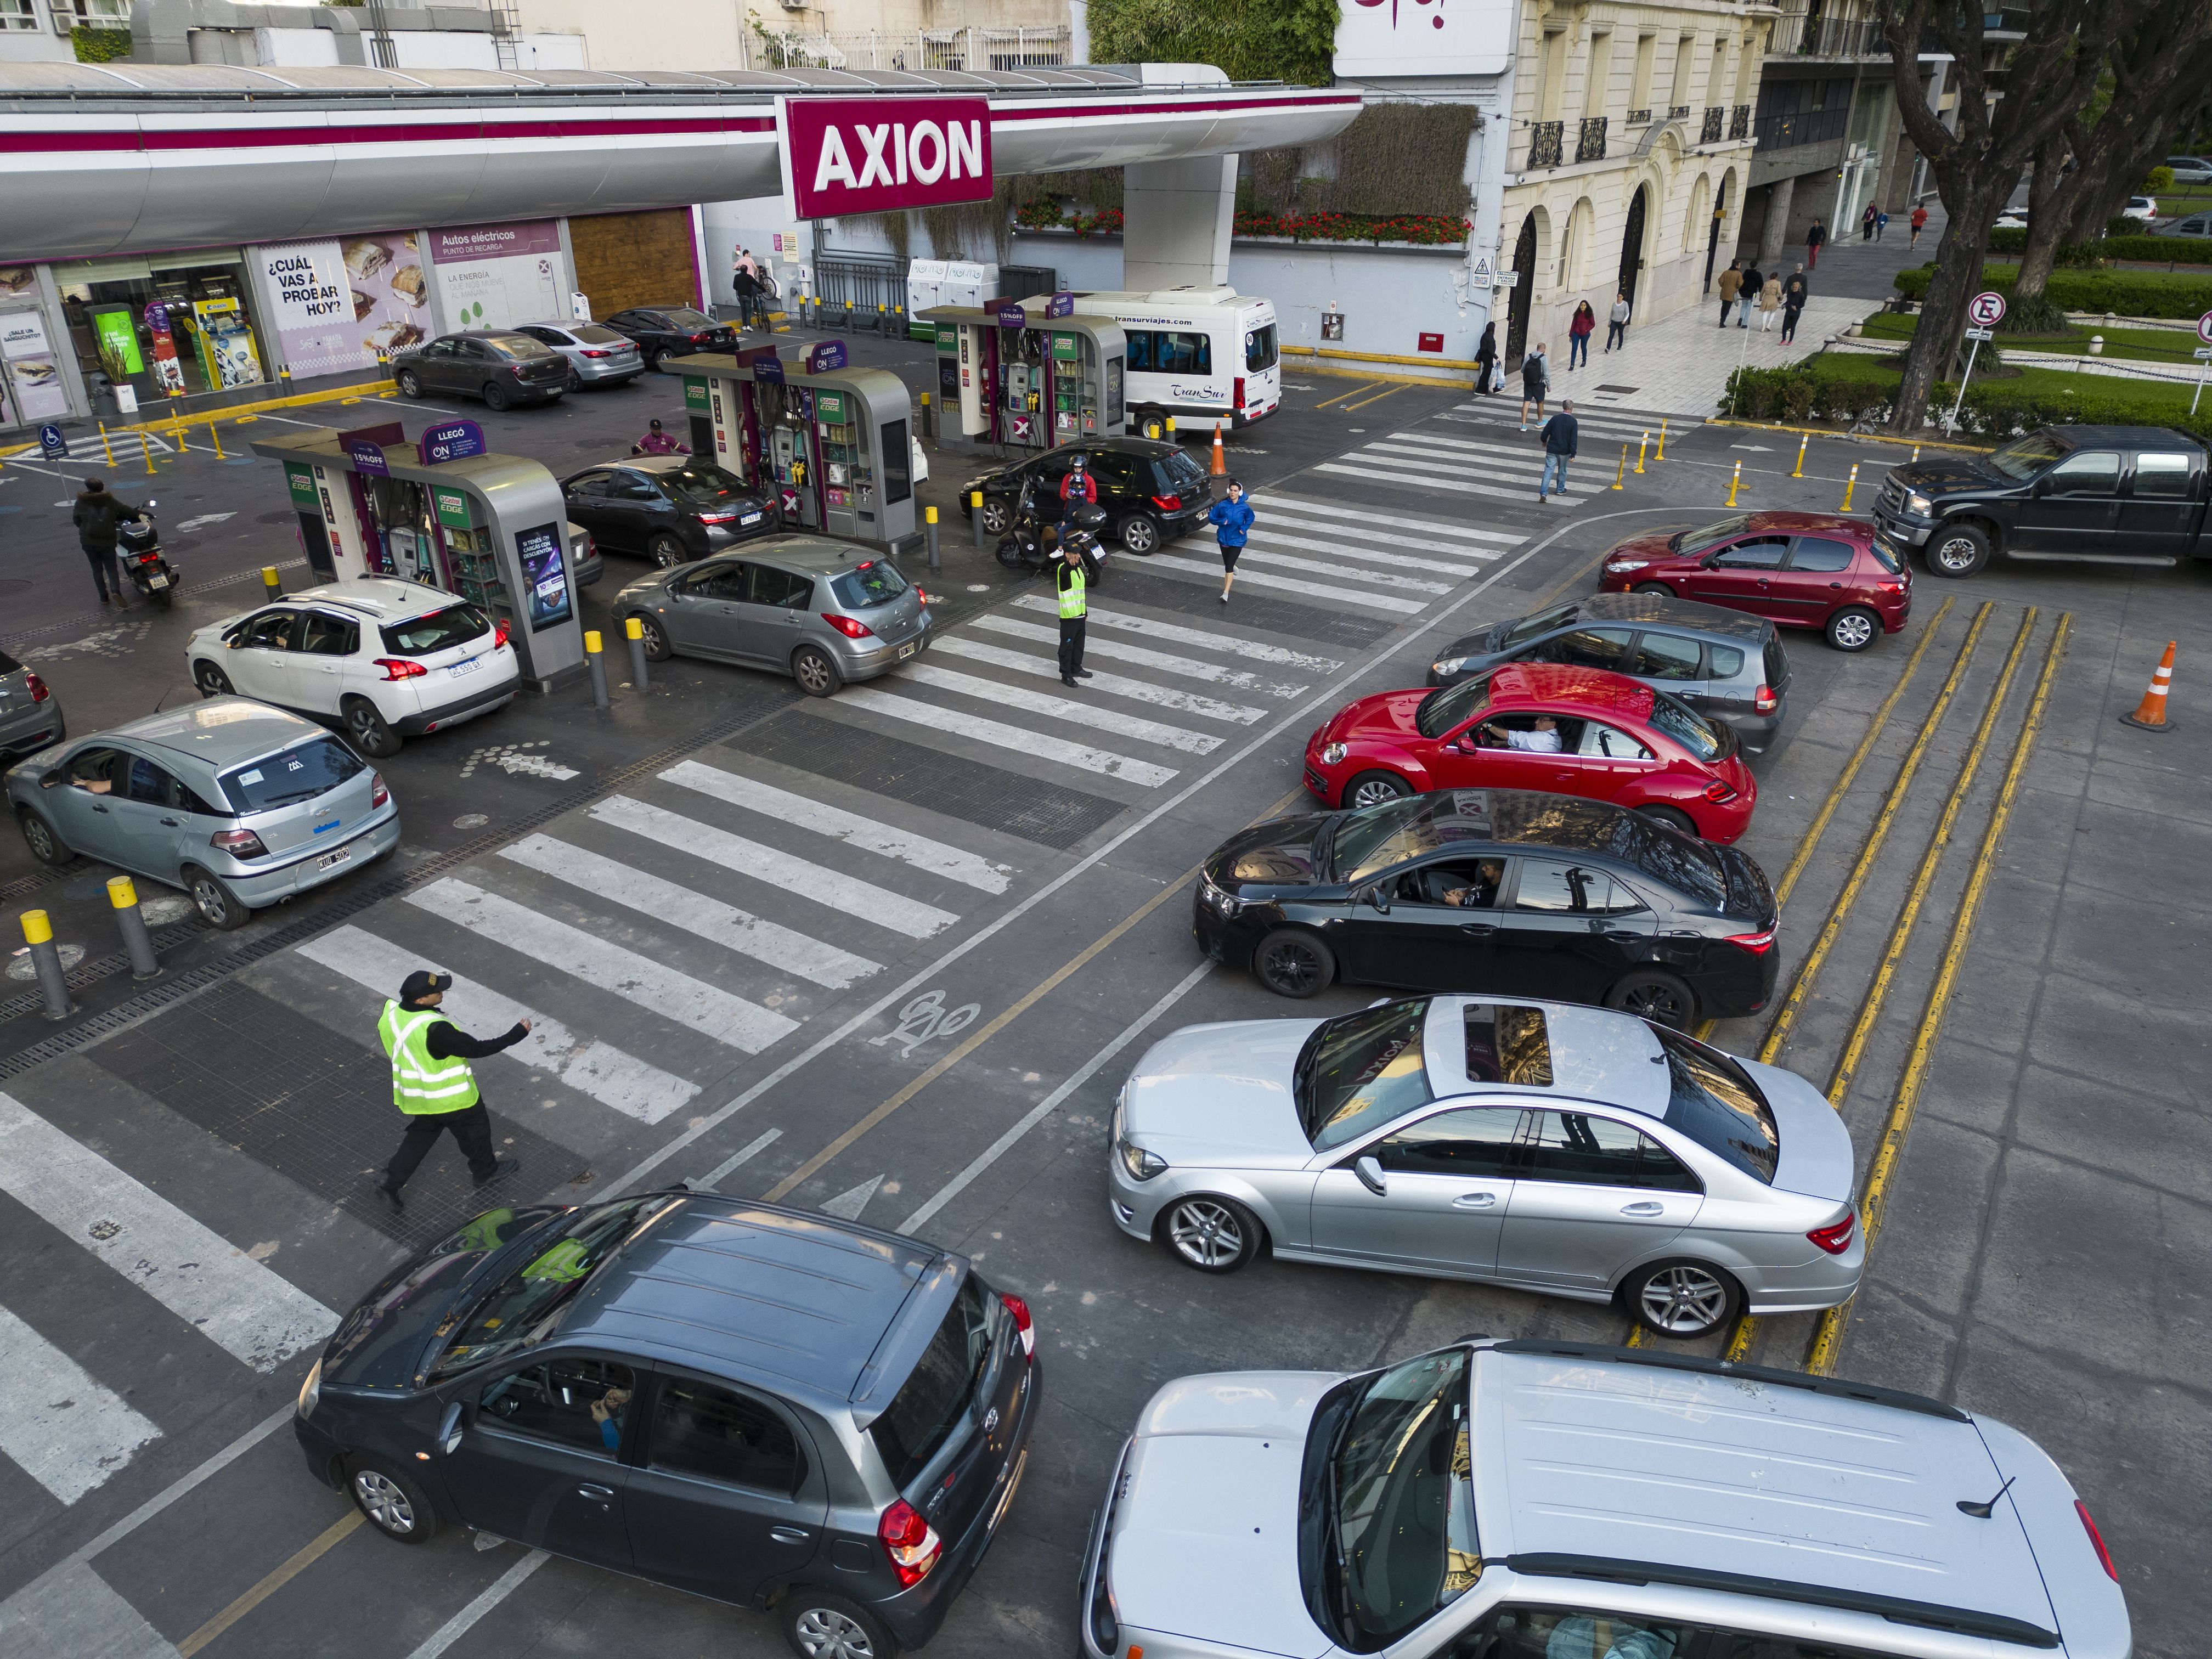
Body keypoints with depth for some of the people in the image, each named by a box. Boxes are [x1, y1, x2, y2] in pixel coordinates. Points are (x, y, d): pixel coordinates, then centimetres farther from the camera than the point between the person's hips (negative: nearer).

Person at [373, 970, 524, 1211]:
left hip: (416, 1095, 7)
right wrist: (515, 1035, -24)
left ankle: (389, 1182, 25)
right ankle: (485, 1171, 39)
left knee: (420, 1136, 27)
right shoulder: (435, 1029, -37)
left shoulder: (390, 1011, -13)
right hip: (450, 1097, -7)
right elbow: (476, 1049, -30)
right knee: (475, 1130, 19)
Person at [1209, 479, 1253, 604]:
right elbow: (1211, 517, -1)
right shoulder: (1222, 505, -7)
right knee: (1227, 564, 21)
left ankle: (1226, 594, -14)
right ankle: (1234, 569, 59)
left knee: (1229, 567, -12)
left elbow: (1250, 519, 11)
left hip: (1237, 540, -3)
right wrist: (1222, 522, -17)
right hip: (1224, 538, 3)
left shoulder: (1245, 507, -6)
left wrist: (1244, 528, -7)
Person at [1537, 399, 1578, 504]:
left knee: (1548, 471, -1)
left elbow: (1545, 433, 0)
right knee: (1562, 471, 20)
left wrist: (1544, 442, 22)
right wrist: (1573, 454, -8)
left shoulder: (1555, 419, -6)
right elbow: (1573, 440, -13)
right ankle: (1560, 489, 35)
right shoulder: (1573, 422, -11)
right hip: (1564, 452, -1)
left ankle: (1543, 492, -14)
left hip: (1552, 450, 1)